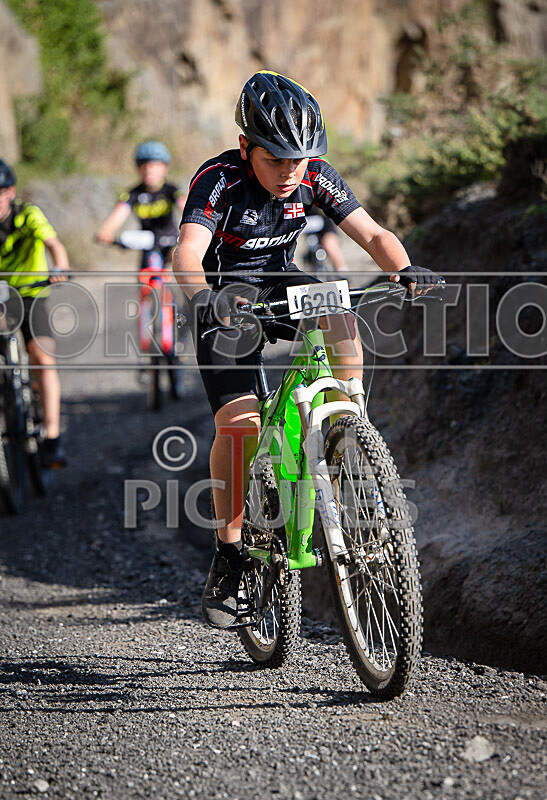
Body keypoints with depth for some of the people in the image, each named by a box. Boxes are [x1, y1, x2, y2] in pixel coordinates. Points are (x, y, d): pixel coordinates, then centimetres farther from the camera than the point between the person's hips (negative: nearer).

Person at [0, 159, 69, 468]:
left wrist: (61, 267, -54)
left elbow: (53, 242, -32)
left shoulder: (28, 215, -15)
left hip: (30, 295, -3)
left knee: (43, 359, -19)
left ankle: (53, 439, -19)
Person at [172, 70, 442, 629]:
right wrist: (201, 297, -62)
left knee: (341, 320, -31)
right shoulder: (219, 180, -26)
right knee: (238, 421, -20)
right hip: (224, 296, -3)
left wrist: (404, 269, -41)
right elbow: (186, 252, -41)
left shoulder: (315, 176, -15)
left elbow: (371, 234, -19)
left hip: (280, 284, 3)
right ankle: (229, 551, -6)